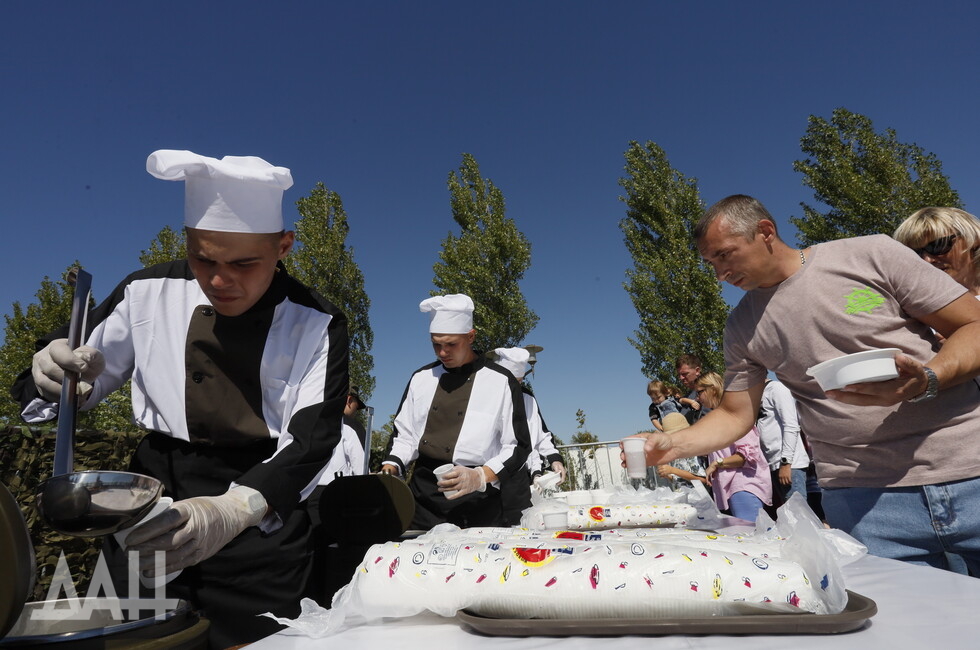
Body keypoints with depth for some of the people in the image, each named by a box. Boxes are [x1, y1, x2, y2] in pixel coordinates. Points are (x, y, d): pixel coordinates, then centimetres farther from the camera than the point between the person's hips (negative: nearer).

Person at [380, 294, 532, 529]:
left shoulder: (501, 382, -4)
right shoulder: (421, 378, 9)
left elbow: (517, 447, -4)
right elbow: (405, 435, 14)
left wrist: (480, 477, -19)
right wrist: (391, 467, -4)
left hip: (478, 502, -3)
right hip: (424, 497, 3)